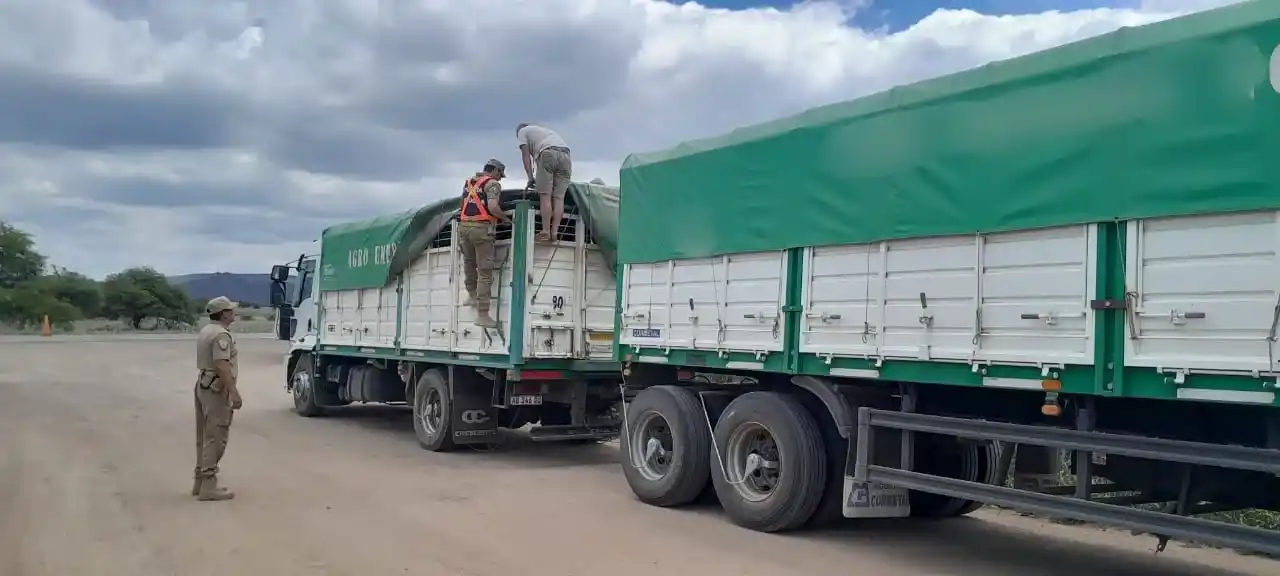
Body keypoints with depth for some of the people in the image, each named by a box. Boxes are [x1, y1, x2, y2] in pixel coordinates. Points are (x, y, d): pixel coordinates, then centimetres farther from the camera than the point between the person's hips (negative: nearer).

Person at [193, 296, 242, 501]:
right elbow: (222, 367, -27)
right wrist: (234, 393, -28)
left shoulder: (205, 331, 15)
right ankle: (208, 486, -7)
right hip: (216, 389, -11)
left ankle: (200, 481, 22)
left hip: (203, 385, 11)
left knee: (205, 437, 16)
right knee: (215, 438, -7)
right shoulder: (221, 334, -18)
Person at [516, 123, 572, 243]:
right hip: (565, 154, 6)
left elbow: (526, 155, 11)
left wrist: (530, 177, 8)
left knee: (545, 196, -7)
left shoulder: (522, 131, 25)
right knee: (559, 197, 0)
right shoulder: (544, 130, 43)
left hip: (548, 153, -6)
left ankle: (545, 232, -12)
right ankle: (554, 232, -6)